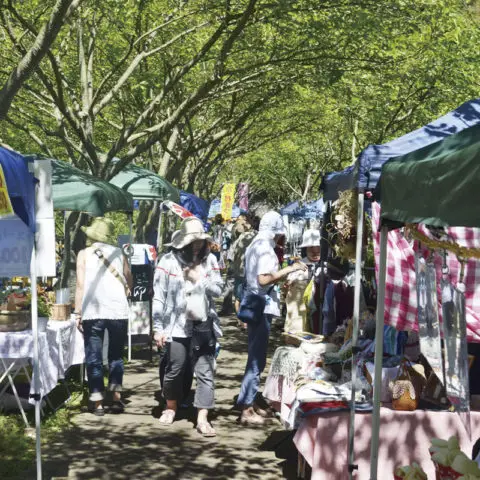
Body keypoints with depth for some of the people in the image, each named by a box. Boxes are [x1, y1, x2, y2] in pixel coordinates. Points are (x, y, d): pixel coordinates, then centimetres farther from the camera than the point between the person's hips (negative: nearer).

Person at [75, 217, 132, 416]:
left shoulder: (84, 254, 5)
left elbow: (81, 285, -2)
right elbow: (129, 283, 15)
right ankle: (116, 398, 7)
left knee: (94, 358, 6)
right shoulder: (119, 253, 11)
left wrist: (78, 314, 2)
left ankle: (98, 403, 4)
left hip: (93, 312, -2)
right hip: (118, 311, 2)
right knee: (116, 356, 15)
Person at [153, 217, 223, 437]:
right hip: (177, 325, -2)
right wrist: (158, 328, -8)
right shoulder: (169, 261, -4)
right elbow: (159, 297, -5)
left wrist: (199, 279, -10)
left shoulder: (209, 260, 7)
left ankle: (202, 419, 3)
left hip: (204, 326, 2)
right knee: (174, 370, 10)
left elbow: (218, 289, 5)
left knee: (205, 373, -1)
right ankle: (171, 407, 34)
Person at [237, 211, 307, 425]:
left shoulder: (254, 245, 13)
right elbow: (264, 279, -26)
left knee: (255, 357, 16)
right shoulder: (265, 248, -16)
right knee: (257, 359, -6)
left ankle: (250, 402, 23)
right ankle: (246, 409, -4)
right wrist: (289, 269, -21)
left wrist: (281, 275, 21)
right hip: (262, 307, -10)